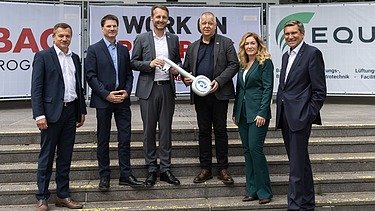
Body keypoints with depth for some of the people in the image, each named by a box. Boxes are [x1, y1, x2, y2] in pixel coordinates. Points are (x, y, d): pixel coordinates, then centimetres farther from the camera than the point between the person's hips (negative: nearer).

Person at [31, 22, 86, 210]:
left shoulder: (75, 58, 14)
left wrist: (82, 110, 15)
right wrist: (39, 115, -15)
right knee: (46, 156, 2)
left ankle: (63, 195, 19)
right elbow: (36, 88, -8)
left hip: (70, 111, 6)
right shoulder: (43, 56, -3)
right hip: (52, 112, -5)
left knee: (65, 156, 11)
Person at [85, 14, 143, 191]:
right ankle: (104, 176, 14)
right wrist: (107, 94, -13)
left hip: (122, 100, 4)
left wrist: (127, 91, -4)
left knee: (125, 138, 2)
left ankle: (126, 175, 9)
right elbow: (90, 76, -6)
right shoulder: (94, 50, 0)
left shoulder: (124, 50, 14)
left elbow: (129, 75, 13)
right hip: (103, 100, -3)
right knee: (103, 140, 5)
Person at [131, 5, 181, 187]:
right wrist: (150, 64, -13)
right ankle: (151, 170, 13)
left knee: (166, 130, 5)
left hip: (167, 88, 2)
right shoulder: (142, 39, 4)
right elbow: (133, 62, 3)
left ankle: (165, 169, 12)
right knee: (149, 130, 3)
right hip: (148, 89, -2)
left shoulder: (173, 39, 11)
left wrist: (176, 69, -3)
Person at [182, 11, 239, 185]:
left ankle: (222, 168, 12)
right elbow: (185, 68, 18)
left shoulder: (226, 43, 4)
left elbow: (234, 65, -3)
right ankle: (205, 168, 15)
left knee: (220, 131, 3)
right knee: (203, 131, 8)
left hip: (219, 93, -3)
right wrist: (186, 78, -4)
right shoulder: (192, 47, 15)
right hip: (200, 95, 3)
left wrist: (219, 81, -14)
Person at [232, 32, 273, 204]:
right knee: (247, 150, 8)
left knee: (255, 148, -10)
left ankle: (264, 191, 2)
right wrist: (235, 112, 14)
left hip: (257, 113, -7)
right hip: (243, 113, 7)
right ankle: (252, 190, 15)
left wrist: (262, 113, -17)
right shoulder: (242, 64, 15)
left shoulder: (265, 62, -4)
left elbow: (268, 88, -10)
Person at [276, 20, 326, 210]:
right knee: (301, 161, 17)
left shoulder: (312, 53, -7)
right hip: (285, 118, 8)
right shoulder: (286, 56, 18)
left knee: (297, 165, -8)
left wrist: (309, 115, -14)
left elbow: (320, 90, -11)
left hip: (300, 117, -8)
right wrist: (280, 112, 12)